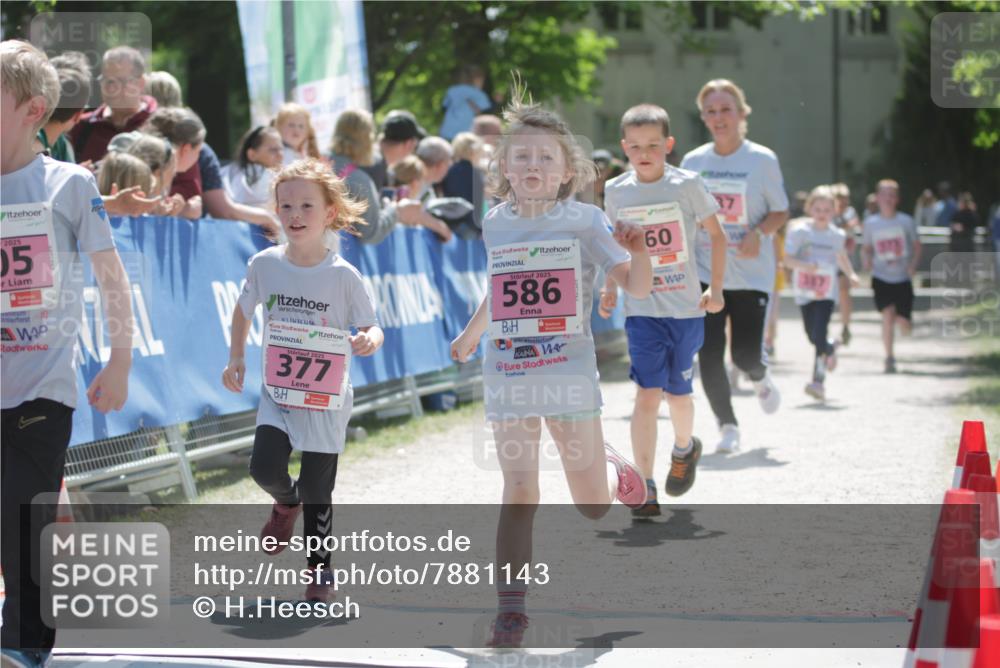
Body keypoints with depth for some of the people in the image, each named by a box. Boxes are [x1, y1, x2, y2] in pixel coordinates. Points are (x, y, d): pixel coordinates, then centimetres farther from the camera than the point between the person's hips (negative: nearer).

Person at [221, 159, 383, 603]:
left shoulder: (343, 275, -10)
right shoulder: (265, 264, -3)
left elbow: (371, 328, -5)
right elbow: (243, 311, 15)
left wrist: (369, 340, -27)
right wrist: (236, 358, 7)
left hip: (327, 396, -2)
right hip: (278, 389, 2)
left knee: (316, 493, 1)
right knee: (264, 467, -17)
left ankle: (320, 571, 22)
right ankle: (286, 502, 20)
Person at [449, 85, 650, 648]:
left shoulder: (585, 221, -5)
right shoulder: (496, 225, 6)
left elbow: (637, 288, -10)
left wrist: (639, 251, -30)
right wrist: (470, 336, 34)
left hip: (570, 373, -2)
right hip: (508, 375, 2)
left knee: (594, 506, 4)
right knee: (519, 494, -4)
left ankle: (614, 469, 39)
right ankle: (511, 608, 0)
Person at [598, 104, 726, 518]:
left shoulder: (687, 185, -6)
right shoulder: (616, 191, 1)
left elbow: (716, 235, 3)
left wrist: (716, 288, -4)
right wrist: (610, 288, 8)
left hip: (686, 307, -1)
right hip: (642, 309, 1)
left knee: (677, 391, 10)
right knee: (647, 393, -10)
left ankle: (684, 448, 43)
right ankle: (645, 489, -8)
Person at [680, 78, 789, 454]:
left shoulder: (762, 160, -5)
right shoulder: (693, 162, 4)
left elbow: (781, 212, 1)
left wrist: (758, 233, -18)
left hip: (751, 274, -2)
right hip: (705, 273, 2)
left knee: (746, 355, -6)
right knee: (708, 354, -7)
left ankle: (761, 378, 31)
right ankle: (727, 426, 9)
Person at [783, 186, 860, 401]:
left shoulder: (838, 234, 1)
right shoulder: (799, 231, -8)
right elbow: (788, 259, -12)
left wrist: (851, 274, 8)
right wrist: (805, 265, -28)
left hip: (827, 292, -1)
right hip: (804, 291, 1)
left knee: (819, 334, -16)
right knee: (812, 336, 13)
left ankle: (818, 381, -8)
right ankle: (830, 348, 48)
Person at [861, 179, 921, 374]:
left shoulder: (906, 221, -3)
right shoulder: (870, 223, 0)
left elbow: (917, 245, 6)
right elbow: (866, 248, 11)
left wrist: (913, 264, -10)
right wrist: (867, 260, -10)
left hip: (903, 278, 0)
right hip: (881, 277, 0)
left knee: (903, 324, -3)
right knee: (888, 314, -20)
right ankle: (889, 358, -9)